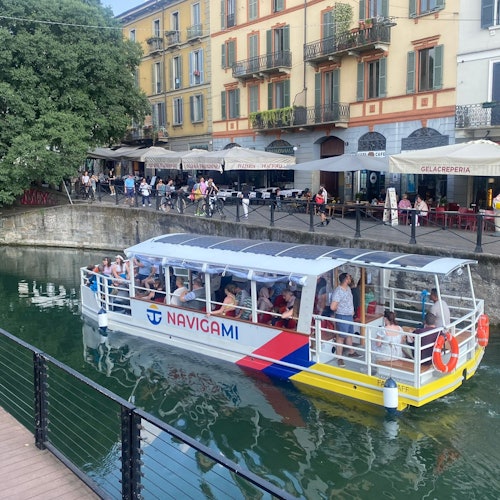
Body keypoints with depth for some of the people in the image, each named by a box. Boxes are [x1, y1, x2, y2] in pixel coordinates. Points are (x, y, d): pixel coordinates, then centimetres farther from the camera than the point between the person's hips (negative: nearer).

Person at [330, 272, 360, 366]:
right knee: (341, 337, 0)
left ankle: (351, 352, 40)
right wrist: (340, 310, -11)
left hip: (350, 316, 9)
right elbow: (332, 307, -31)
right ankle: (340, 358, 8)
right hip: (342, 317, -9)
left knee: (349, 334, 23)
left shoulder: (348, 288, 3)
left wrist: (352, 310, 11)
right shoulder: (338, 292, -26)